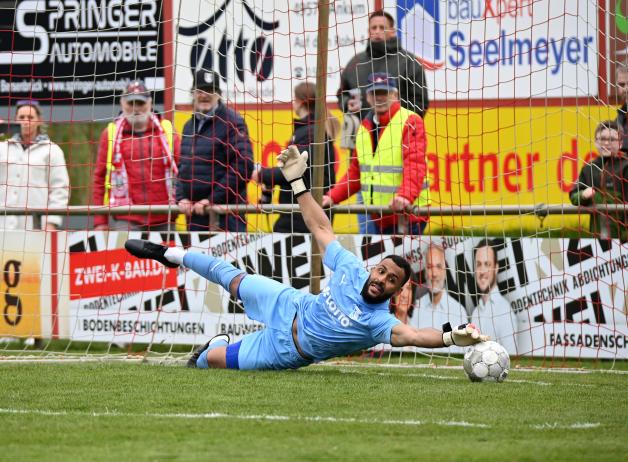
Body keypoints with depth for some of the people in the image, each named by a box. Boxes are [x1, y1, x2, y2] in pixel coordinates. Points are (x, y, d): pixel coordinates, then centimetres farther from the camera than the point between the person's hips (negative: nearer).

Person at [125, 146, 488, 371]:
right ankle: (173, 255, 49)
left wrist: (451, 337, -73)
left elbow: (407, 334, -53)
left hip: (286, 350, -3)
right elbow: (321, 227, -11)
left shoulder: (379, 320, -33)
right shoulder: (352, 269, -21)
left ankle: (217, 346, 42)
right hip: (289, 306, 3)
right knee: (235, 280, 21)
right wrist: (296, 182, -14)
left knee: (211, 359, 2)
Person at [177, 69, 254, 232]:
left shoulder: (231, 122, -7)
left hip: (225, 212, -8)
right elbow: (182, 166, 23)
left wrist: (212, 199, -16)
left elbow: (243, 166, -16)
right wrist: (181, 197, 6)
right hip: (194, 212, 8)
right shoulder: (190, 125, 18)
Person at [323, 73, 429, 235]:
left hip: (405, 216, -7)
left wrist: (405, 196, -36)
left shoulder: (410, 122, -7)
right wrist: (332, 197, 9)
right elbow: (355, 172, 21)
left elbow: (415, 166, -19)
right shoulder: (365, 127, 16)